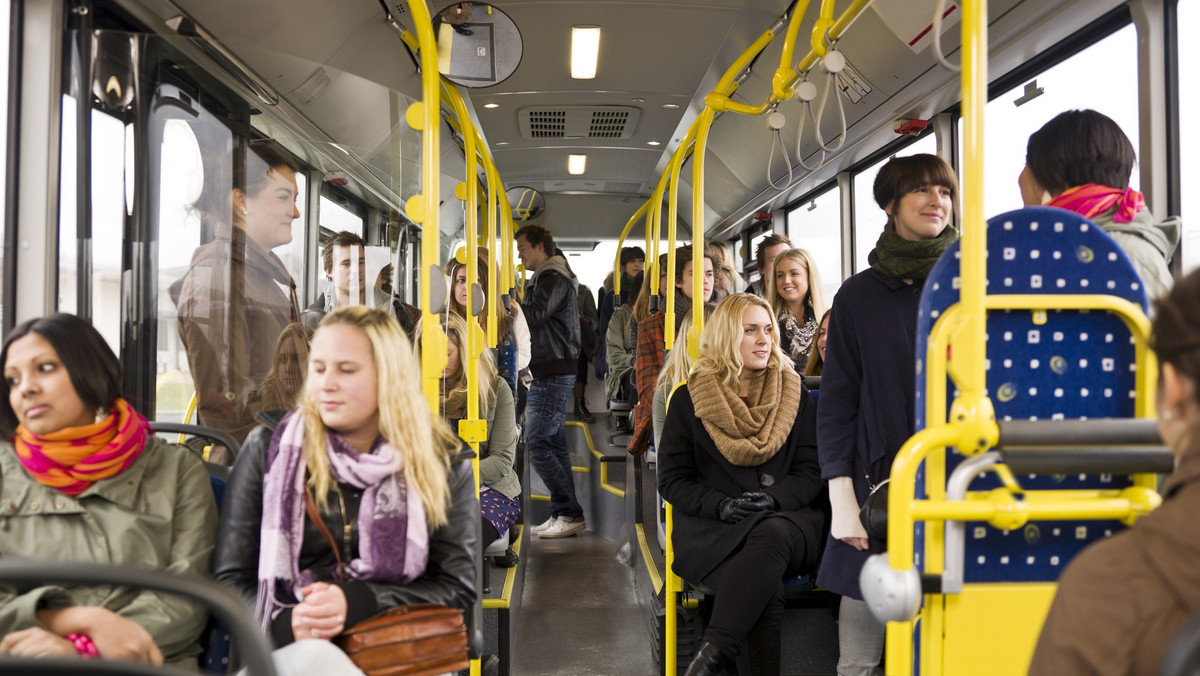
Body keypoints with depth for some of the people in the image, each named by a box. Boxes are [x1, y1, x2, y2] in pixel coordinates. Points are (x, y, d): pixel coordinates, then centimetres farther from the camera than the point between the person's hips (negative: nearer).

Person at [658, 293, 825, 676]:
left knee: (771, 535, -37)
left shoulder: (794, 396, 13)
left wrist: (773, 498, -13)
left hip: (783, 520, 1)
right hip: (711, 528, -1)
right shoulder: (689, 400, 8)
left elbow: (811, 472, 9)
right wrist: (722, 505, -13)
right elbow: (672, 480, 5)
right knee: (766, 589, -33)